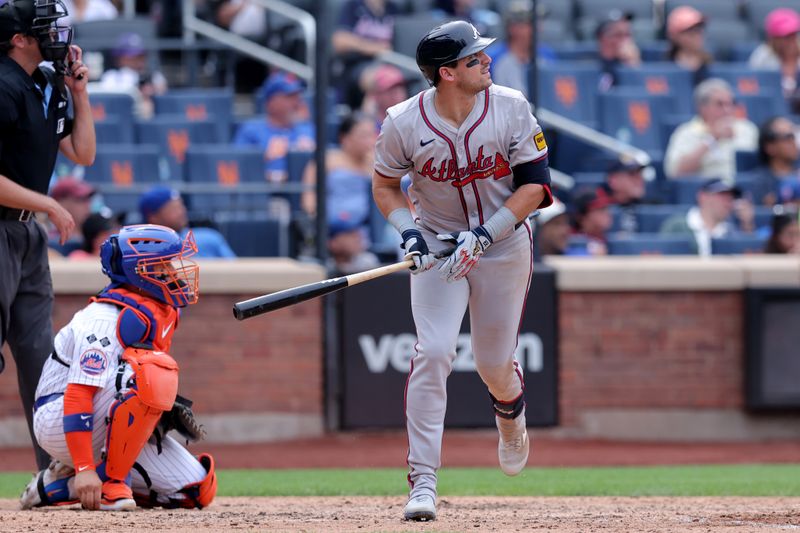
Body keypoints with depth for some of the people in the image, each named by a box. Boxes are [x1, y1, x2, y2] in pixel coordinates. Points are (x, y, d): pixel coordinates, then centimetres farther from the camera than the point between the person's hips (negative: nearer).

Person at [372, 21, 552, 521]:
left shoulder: (511, 108, -15)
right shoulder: (404, 123, -15)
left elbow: (536, 185, -12)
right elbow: (385, 185, 1)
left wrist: (484, 236, -21)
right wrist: (409, 232, -16)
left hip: (504, 243, 1)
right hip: (437, 245, -1)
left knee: (494, 363, 5)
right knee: (433, 353, -17)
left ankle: (511, 412, 44)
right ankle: (423, 480, -14)